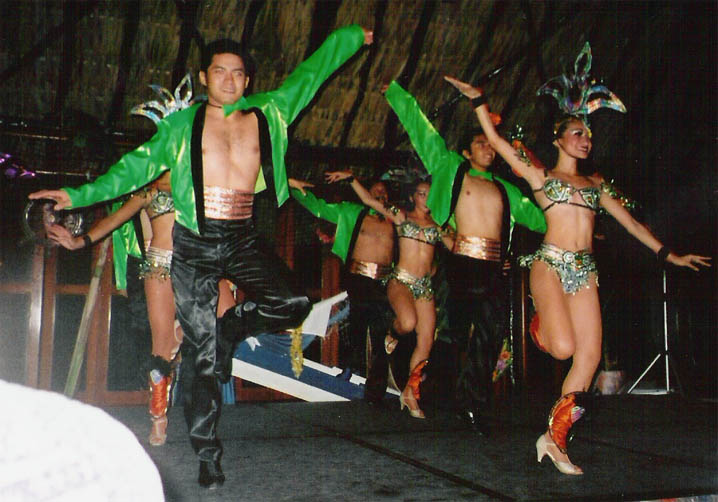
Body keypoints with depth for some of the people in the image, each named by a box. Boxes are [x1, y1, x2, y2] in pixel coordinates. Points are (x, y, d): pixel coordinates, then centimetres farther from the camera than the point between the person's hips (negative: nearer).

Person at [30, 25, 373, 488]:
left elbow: (308, 76, 17)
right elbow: (139, 165, 9)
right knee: (200, 350, -1)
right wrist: (81, 195, 3)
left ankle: (230, 329, 9)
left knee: (291, 304, -23)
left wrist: (350, 37, 24)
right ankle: (208, 454, 13)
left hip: (242, 240, 2)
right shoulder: (182, 125, 6)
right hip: (195, 243, -2)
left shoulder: (269, 114, 8)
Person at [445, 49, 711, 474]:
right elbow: (497, 141, 3)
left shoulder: (596, 182, 21)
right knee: (564, 347, -23)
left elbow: (629, 221, 22)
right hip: (551, 263, -5)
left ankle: (555, 438, 1)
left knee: (590, 355, -6)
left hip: (585, 269, 5)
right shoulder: (542, 176, 7)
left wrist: (669, 254, 21)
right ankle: (541, 327, 17)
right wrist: (478, 100, 1)